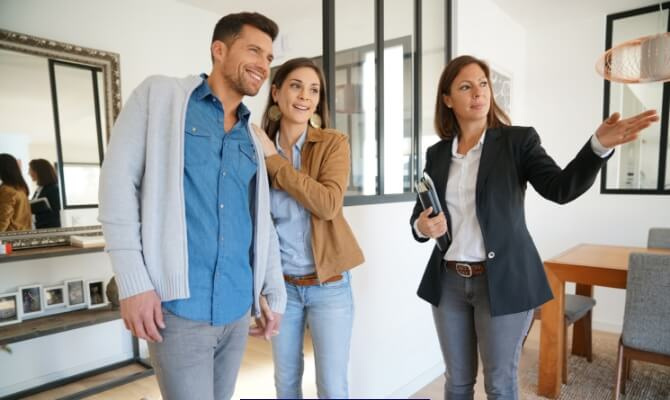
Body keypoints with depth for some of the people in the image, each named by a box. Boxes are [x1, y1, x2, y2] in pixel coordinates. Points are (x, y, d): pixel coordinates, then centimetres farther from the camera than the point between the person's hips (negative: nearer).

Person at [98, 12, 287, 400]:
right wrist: (133, 282, -13)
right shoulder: (159, 95, 0)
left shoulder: (252, 139, 13)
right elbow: (118, 178, -7)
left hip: (238, 307, 5)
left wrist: (275, 293, 13)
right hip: (179, 307, -5)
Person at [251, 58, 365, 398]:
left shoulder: (333, 142, -7)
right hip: (280, 284, 3)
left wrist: (273, 159, -18)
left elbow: (328, 204, -22)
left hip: (329, 285, -2)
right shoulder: (258, 147, 0)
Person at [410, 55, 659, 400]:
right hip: (448, 282, 3)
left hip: (502, 281, -3)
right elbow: (418, 215, 7)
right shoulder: (437, 153, 5)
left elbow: (561, 188, -17)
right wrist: (421, 226, -16)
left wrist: (600, 145, -33)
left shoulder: (518, 140, -3)